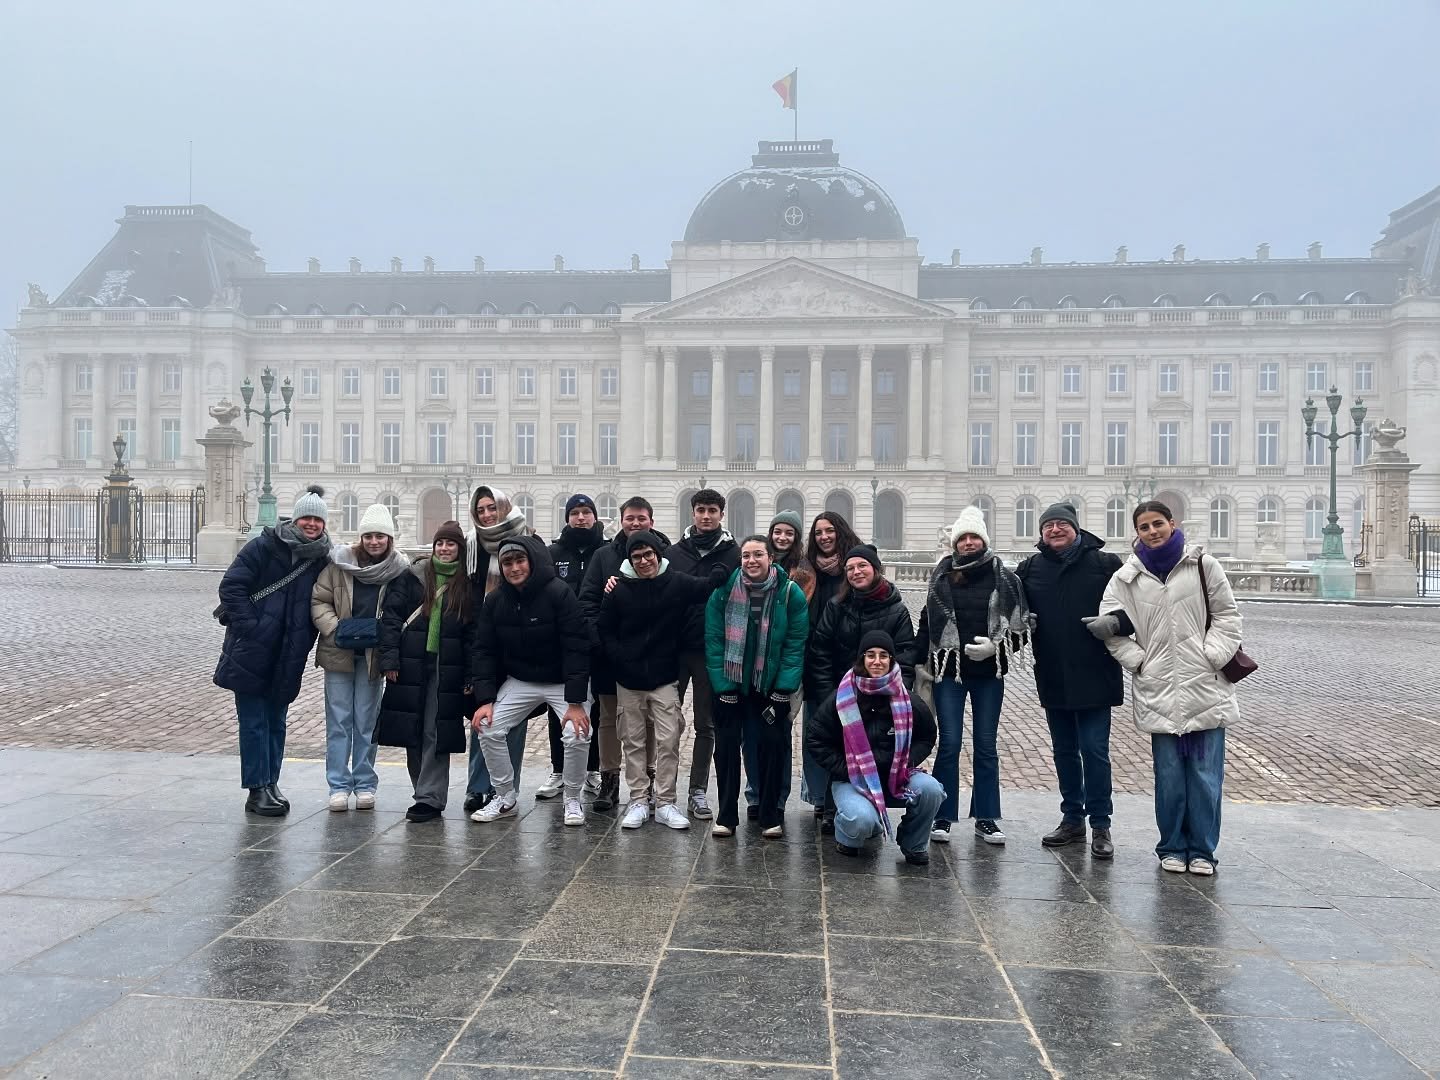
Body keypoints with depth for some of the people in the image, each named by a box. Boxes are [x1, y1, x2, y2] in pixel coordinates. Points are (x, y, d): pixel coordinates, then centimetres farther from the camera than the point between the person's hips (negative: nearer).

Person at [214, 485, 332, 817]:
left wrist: (304, 642, 3)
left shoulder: (322, 559, 5)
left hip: (287, 657, 4)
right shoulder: (264, 546, -7)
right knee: (254, 723, 0)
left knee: (276, 722, 13)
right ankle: (257, 790, 6)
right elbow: (231, 586, -10)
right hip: (251, 653, -4)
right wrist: (249, 627, -16)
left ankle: (270, 784, 25)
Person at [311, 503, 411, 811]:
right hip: (338, 652, 0)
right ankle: (339, 786, 13)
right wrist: (336, 629, -14)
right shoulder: (339, 562, -4)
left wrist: (382, 635, -13)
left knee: (367, 721, 9)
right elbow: (319, 601, 0)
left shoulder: (400, 569, -5)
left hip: (374, 655, 0)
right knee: (339, 720, 5)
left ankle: (365, 785, 19)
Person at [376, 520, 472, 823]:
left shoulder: (468, 585, 5)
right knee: (412, 732, 6)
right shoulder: (412, 576, 5)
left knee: (436, 733, -3)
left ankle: (430, 798, 3)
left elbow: (473, 632, 4)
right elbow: (391, 616, 2)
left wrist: (470, 675, -2)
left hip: (447, 670, -1)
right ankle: (425, 792, 19)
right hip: (410, 665, 1)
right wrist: (390, 659, -7)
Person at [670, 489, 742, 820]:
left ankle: (697, 791, 16)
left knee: (706, 724, 8)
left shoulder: (733, 555, 0)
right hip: (675, 648, 1)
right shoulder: (674, 553, 6)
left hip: (712, 652, -1)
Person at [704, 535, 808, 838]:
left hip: (771, 686, -1)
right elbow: (713, 640, -8)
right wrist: (722, 687, -12)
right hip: (731, 685, 1)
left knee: (772, 744, 1)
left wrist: (782, 692, -13)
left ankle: (771, 816, 15)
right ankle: (726, 815, 15)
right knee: (726, 744, 3)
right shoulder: (723, 591, -8)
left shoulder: (790, 593, -10)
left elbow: (795, 645, -10)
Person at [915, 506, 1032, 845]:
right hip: (948, 672, 0)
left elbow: (1022, 626, 3)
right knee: (949, 744, 0)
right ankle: (942, 817, 9)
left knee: (986, 746, 9)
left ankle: (986, 818, 18)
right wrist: (921, 663, 3)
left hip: (989, 674, 0)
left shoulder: (1004, 578, -1)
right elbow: (927, 623, 7)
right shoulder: (941, 577, 2)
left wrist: (995, 646, -13)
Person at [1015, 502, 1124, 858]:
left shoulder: (1105, 564, -3)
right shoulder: (1030, 568, 7)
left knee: (1094, 750, -2)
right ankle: (1072, 819, 26)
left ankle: (1100, 825, 10)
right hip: (1053, 679, 4)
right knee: (1064, 750, 14)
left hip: (1093, 677, -4)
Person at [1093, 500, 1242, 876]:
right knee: (1169, 776, 5)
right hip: (1159, 692, 1)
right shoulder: (1127, 577, 4)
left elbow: (1226, 615, 6)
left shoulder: (1203, 566, 3)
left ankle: (1201, 849, 15)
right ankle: (1172, 847, 19)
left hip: (1205, 688, 0)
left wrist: (1212, 656, -4)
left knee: (1206, 775, 2)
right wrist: (1138, 661, -2)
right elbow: (1109, 626, 6)